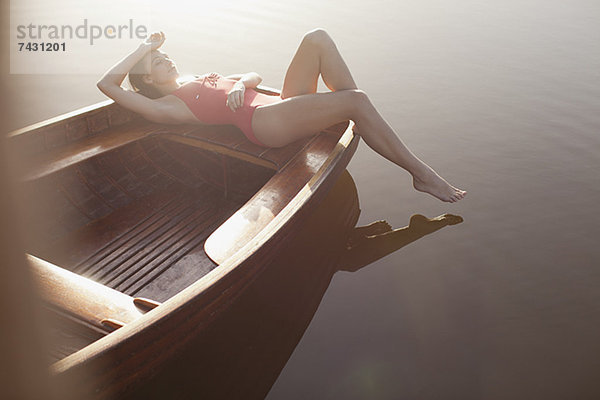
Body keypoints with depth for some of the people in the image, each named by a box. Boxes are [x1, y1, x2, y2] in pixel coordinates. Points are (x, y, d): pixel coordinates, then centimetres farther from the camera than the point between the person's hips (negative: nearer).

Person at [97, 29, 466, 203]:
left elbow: (255, 76, 28)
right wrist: (145, 47, 9)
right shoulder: (167, 106, 7)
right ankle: (422, 174, -16)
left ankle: (362, 122, -11)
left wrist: (240, 84, 5)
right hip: (264, 121, -9)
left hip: (281, 104, 9)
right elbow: (107, 83, 0)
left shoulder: (205, 80, 30)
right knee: (356, 101, -24)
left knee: (317, 38, -9)